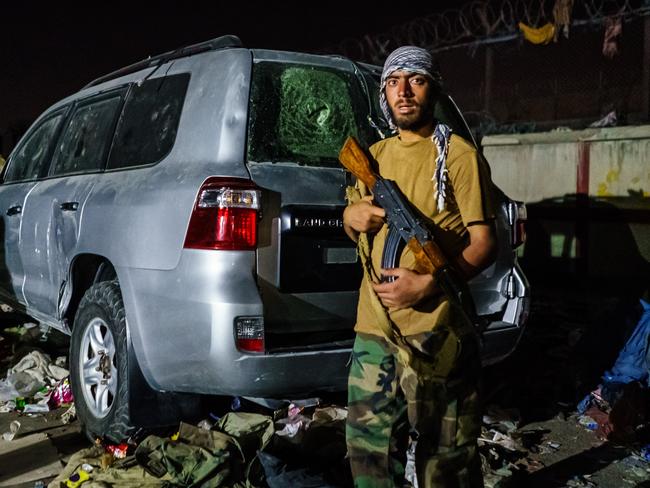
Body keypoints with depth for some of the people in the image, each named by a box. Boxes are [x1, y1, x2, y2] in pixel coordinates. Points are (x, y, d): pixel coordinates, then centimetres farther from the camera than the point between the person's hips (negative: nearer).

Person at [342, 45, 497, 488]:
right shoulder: (374, 156, 15)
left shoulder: (458, 155, -4)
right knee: (370, 451, 15)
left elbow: (484, 243, -8)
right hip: (373, 331, 6)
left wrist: (427, 285, -22)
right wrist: (351, 217, 0)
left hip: (437, 334, -5)